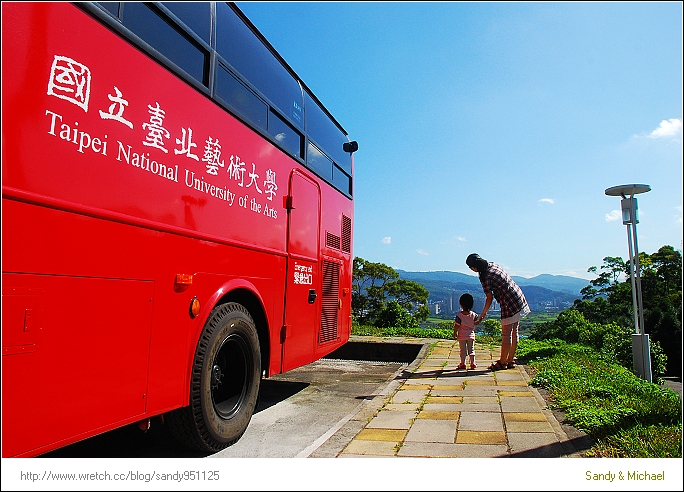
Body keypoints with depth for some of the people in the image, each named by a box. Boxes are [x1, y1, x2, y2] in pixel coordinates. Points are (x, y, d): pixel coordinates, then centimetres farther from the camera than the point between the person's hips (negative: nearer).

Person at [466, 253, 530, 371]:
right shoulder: (492, 264, 7)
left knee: (506, 335, 0)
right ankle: (510, 361, 22)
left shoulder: (486, 277, -17)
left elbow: (489, 299, -10)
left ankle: (502, 362, 10)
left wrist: (482, 315, 1)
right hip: (519, 298, 10)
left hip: (510, 304, -10)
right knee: (514, 332, 13)